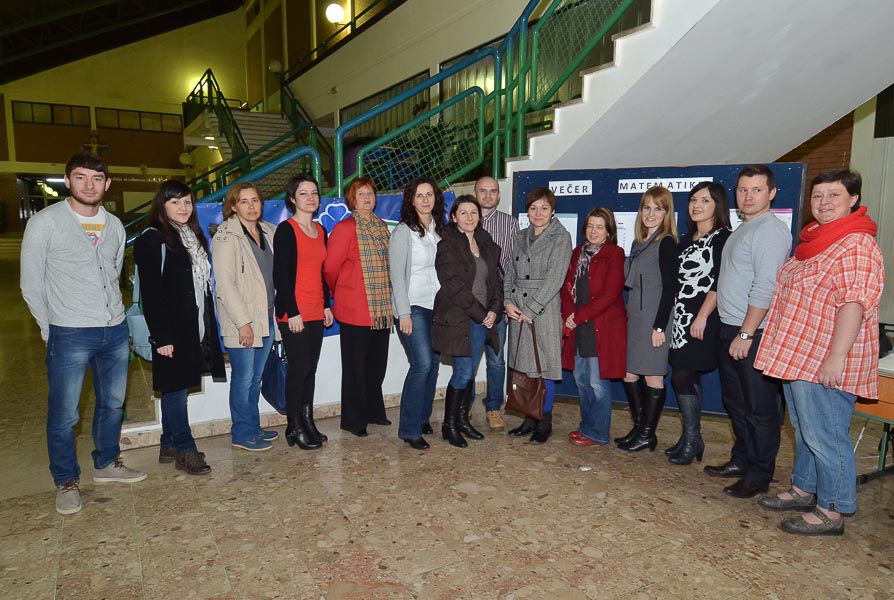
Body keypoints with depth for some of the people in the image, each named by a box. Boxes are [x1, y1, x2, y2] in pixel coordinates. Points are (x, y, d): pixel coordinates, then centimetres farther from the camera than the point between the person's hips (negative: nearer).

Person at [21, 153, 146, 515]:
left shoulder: (115, 225, 10)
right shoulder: (45, 222, -5)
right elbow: (31, 283, -1)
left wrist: (113, 315, 14)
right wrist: (50, 329, 1)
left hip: (115, 331, 5)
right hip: (69, 335, -5)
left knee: (113, 404, 15)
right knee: (64, 414, 2)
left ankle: (106, 464, 34)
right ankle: (66, 482, 20)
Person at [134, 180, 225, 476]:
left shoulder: (193, 237, 15)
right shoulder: (151, 240, -9)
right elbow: (150, 293, -14)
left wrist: (208, 327, 11)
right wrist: (161, 337, -18)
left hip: (196, 327, 8)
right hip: (172, 330, -7)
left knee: (177, 389, 14)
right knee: (175, 389, 0)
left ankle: (169, 446, 24)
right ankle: (185, 450, 8)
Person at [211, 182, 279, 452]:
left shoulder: (268, 232, 10)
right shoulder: (226, 236, -9)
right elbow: (224, 284, -14)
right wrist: (243, 322, -18)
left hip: (267, 317, 6)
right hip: (242, 321, -6)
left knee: (256, 377, 15)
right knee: (243, 378, 2)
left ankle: (254, 426, 28)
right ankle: (242, 433, 16)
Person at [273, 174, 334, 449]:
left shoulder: (320, 230, 14)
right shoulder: (286, 229, -7)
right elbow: (280, 274, -12)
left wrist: (327, 305, 13)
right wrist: (292, 312, -15)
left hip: (316, 312, 7)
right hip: (293, 312, -7)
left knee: (311, 367, 10)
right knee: (299, 367, -3)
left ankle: (308, 421, 21)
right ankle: (294, 427, 11)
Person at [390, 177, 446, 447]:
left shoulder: (439, 230, 11)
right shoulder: (403, 231, -6)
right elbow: (397, 275, -10)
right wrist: (404, 314, -15)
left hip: (437, 307, 6)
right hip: (413, 307, -6)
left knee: (433, 363, 7)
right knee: (422, 364, -14)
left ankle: (422, 418, 23)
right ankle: (409, 429, -3)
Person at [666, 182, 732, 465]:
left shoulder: (723, 238, -6)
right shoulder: (687, 240, 18)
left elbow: (719, 282, -14)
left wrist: (703, 316, -19)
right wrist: (673, 316, 12)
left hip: (703, 321, -8)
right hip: (682, 319, 8)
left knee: (682, 376, -9)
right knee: (689, 378, 10)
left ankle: (692, 440, 4)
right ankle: (690, 439, 18)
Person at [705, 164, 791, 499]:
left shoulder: (770, 230, -13)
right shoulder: (742, 229, 16)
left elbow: (765, 288, -20)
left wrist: (746, 334, -21)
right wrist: (732, 331, 14)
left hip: (753, 333, -9)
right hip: (731, 329, 9)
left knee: (759, 408, 2)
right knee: (735, 402, 18)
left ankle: (759, 477, 13)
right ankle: (741, 461, 31)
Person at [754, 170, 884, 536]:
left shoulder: (857, 246, -15)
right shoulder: (814, 240, 15)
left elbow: (854, 303, -24)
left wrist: (836, 357, -29)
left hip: (825, 362, -10)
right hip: (798, 354, 10)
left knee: (825, 436, 0)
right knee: (804, 430, 20)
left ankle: (831, 512, 13)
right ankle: (804, 491, 34)